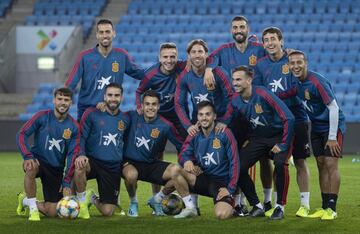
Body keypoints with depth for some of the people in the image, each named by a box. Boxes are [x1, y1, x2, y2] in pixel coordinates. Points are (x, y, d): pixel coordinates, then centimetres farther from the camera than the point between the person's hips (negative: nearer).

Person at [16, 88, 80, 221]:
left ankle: (26, 200, 30)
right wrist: (27, 156, -28)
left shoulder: (73, 127, -2)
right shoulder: (42, 117, -8)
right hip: (38, 160, -3)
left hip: (57, 169, 3)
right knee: (31, 168, -41)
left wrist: (67, 182, -10)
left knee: (52, 212, -3)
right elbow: (21, 134, -11)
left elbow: (72, 155, -3)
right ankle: (33, 209, -20)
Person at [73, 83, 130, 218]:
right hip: (92, 161, -3)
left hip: (114, 168, 3)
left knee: (107, 212, -5)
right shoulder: (91, 114, -3)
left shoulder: (125, 119, 8)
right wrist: (81, 155, -24)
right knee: (80, 166, -41)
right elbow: (81, 137, -7)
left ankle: (93, 199, 33)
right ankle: (82, 202, -13)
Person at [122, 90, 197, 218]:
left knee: (176, 170, -25)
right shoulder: (133, 117, -6)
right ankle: (133, 203, -3)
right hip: (131, 163, -1)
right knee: (131, 174, -37)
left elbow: (181, 145, 2)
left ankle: (157, 200, 1)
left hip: (151, 164, 2)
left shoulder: (165, 126, -5)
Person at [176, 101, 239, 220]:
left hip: (221, 182, -3)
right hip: (202, 179, 3)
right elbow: (183, 154, -4)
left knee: (222, 214, -29)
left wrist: (230, 189, -13)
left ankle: (230, 204, 9)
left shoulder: (224, 133, -8)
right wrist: (186, 161, -30)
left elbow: (234, 162, -8)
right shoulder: (195, 135, 5)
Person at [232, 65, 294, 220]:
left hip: (278, 136, -5)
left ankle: (280, 207, -17)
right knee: (239, 166, -13)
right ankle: (257, 206, 2)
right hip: (257, 138, 5)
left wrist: (283, 145, -22)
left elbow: (288, 118, -25)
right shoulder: (236, 101, -7)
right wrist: (245, 140, 0)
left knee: (280, 163, -32)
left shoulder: (263, 95, -25)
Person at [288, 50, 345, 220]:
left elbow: (333, 107, -22)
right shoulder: (296, 82, -2)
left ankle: (331, 209, -8)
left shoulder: (316, 81, -23)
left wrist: (332, 137, -21)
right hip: (316, 128, 7)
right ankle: (324, 207, 10)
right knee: (321, 165, 6)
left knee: (331, 164, -10)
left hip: (333, 125, -7)